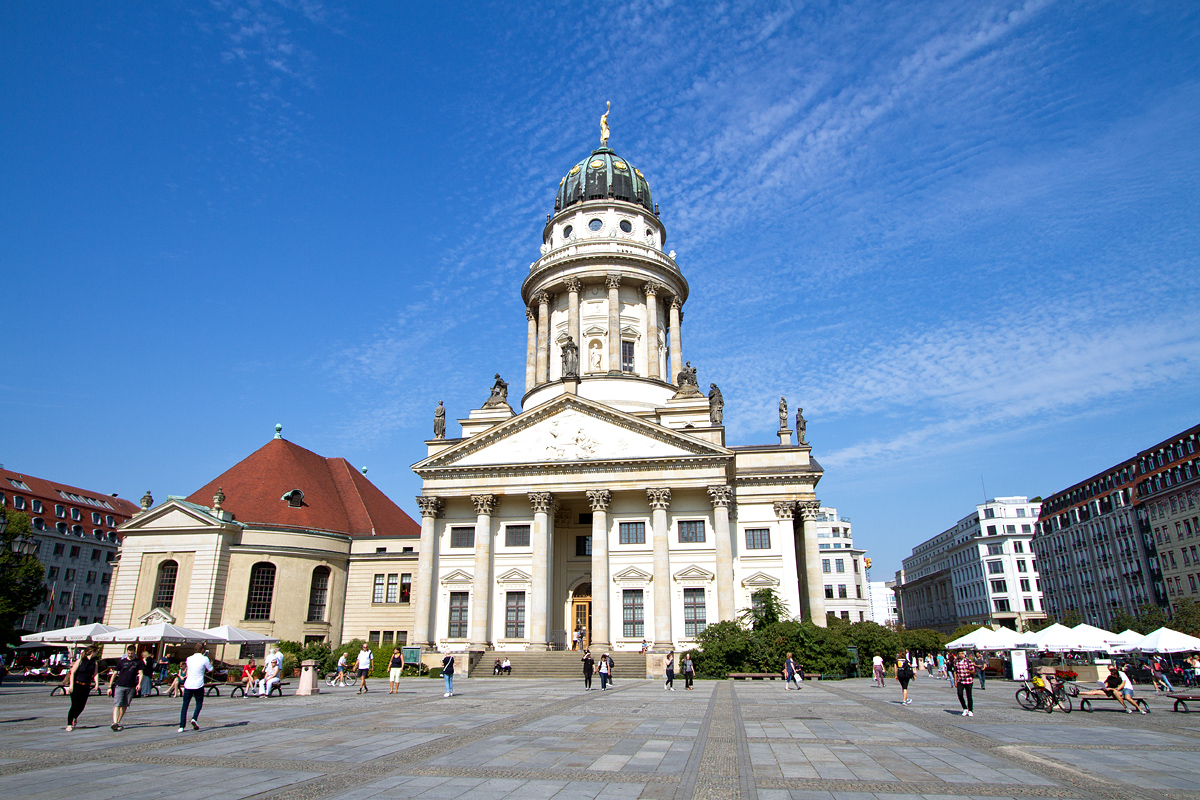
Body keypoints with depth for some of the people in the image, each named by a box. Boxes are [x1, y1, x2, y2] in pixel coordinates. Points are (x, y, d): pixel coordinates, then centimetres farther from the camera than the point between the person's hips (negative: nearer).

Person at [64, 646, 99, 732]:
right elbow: (72, 672, -9)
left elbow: (95, 674, 6)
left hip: (86, 686, 5)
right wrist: (71, 685, -15)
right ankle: (69, 724, 3)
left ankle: (74, 718, 34)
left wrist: (96, 683, -9)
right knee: (75, 705, -8)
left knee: (81, 706, 5)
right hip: (76, 685, -5)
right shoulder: (80, 660, -8)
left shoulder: (94, 662, 7)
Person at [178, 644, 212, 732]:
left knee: (185, 705, 10)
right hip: (198, 685, -3)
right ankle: (194, 718, -10)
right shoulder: (204, 659, -8)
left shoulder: (189, 658, 4)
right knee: (199, 703, 13)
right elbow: (210, 669, 3)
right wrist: (211, 664, 25)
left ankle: (182, 726, 5)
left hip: (188, 685, 3)